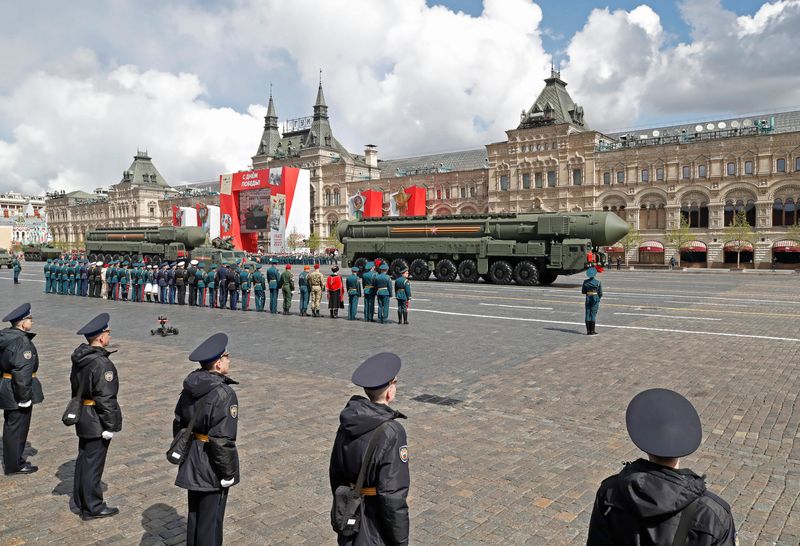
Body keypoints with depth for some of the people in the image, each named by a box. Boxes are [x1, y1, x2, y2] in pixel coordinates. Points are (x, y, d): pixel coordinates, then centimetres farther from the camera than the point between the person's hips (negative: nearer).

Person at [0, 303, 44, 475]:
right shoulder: (22, 342, -24)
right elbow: (22, 372, -28)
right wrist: (25, 397, -20)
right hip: (17, 390, -10)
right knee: (18, 427, 4)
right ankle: (14, 465, 16)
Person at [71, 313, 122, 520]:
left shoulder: (80, 357, 4)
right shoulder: (102, 363, -25)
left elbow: (76, 387, 15)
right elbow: (105, 398, -23)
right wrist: (110, 425, -16)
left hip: (82, 416, 9)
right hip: (97, 420, -9)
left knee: (84, 458, 20)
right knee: (93, 463, 2)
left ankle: (81, 500, 34)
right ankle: (92, 507, 14)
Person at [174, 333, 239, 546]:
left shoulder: (190, 387, 0)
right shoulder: (224, 394, -24)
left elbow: (178, 424, 10)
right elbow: (222, 439, -25)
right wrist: (227, 472, -14)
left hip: (192, 465, 8)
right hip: (212, 469, -8)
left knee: (194, 515, 23)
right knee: (210, 520, 8)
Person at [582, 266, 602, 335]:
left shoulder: (585, 282, -2)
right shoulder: (598, 282, -9)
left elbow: (583, 291, 3)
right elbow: (600, 293, -5)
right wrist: (599, 297, 15)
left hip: (588, 298, 2)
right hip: (595, 298, -2)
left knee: (587, 314, 7)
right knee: (593, 314, 1)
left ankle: (588, 331, 9)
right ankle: (592, 331, 3)